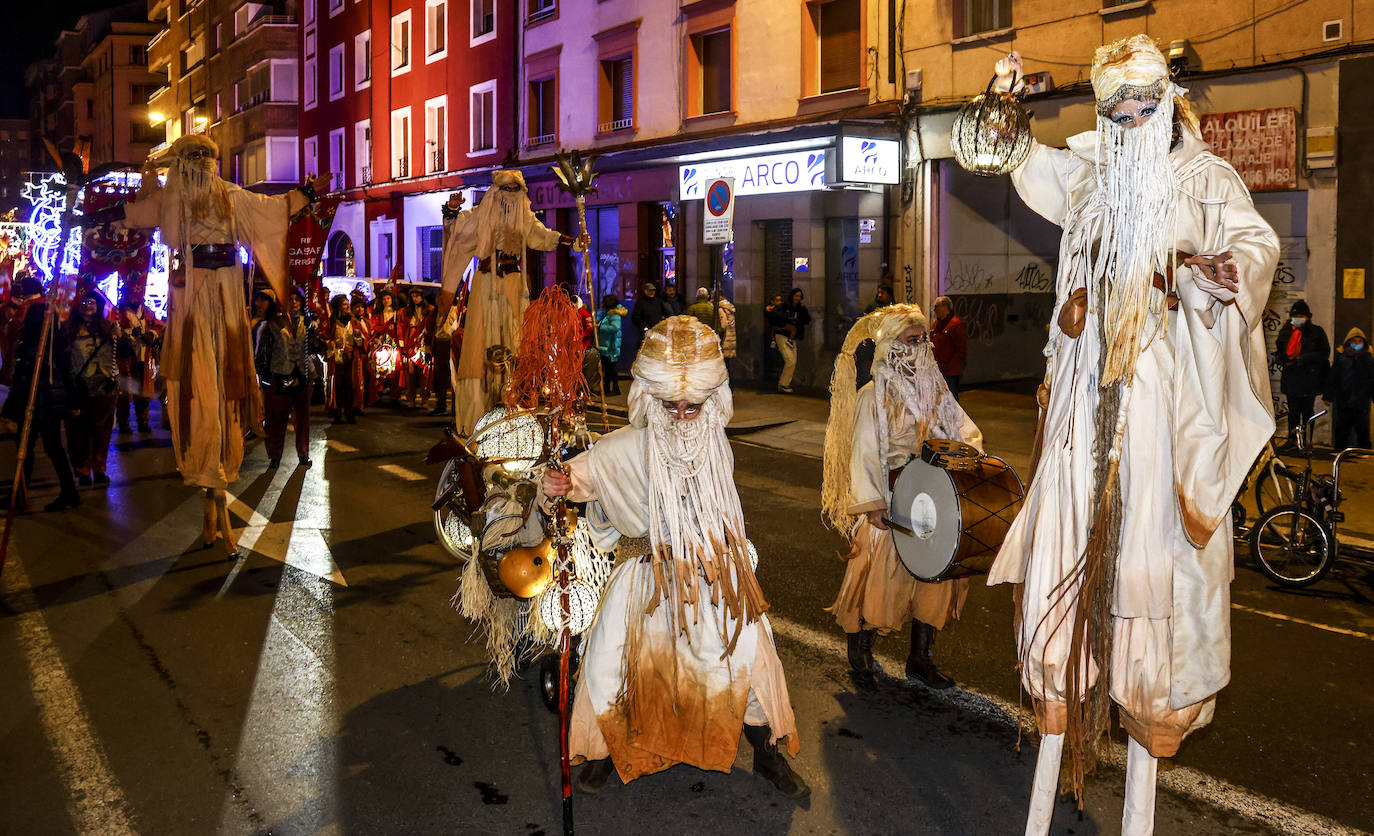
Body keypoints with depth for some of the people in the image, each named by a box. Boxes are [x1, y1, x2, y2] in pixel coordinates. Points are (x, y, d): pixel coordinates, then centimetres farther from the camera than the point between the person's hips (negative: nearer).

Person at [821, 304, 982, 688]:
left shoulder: (934, 390, 9)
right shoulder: (874, 396, -8)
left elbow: (964, 431, 13)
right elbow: (864, 453, -10)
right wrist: (872, 505, -16)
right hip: (890, 501, -5)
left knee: (936, 574, 6)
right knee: (879, 575, 1)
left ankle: (920, 657, 20)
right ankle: (860, 648, 24)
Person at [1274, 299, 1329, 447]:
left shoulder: (1316, 332, 0)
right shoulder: (1285, 333, 11)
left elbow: (1325, 352, -5)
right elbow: (1279, 353, 21)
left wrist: (1303, 359, -16)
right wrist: (1282, 359, -3)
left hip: (1309, 379, -3)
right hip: (1291, 379, 3)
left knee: (1307, 412, 3)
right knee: (1293, 411, 6)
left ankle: (1307, 441, 9)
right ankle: (1292, 440, 12)